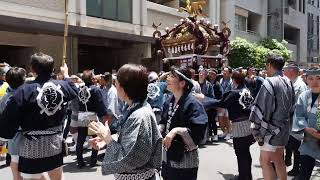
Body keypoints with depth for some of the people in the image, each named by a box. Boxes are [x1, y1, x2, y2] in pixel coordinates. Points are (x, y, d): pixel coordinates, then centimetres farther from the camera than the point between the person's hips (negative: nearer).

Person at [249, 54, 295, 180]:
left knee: (265, 161, -1)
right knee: (279, 160, 19)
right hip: (284, 128, 8)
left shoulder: (269, 82, -17)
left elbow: (261, 108, -20)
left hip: (272, 128, -8)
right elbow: (292, 107, 16)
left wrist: (256, 129, -12)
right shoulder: (288, 82, 8)